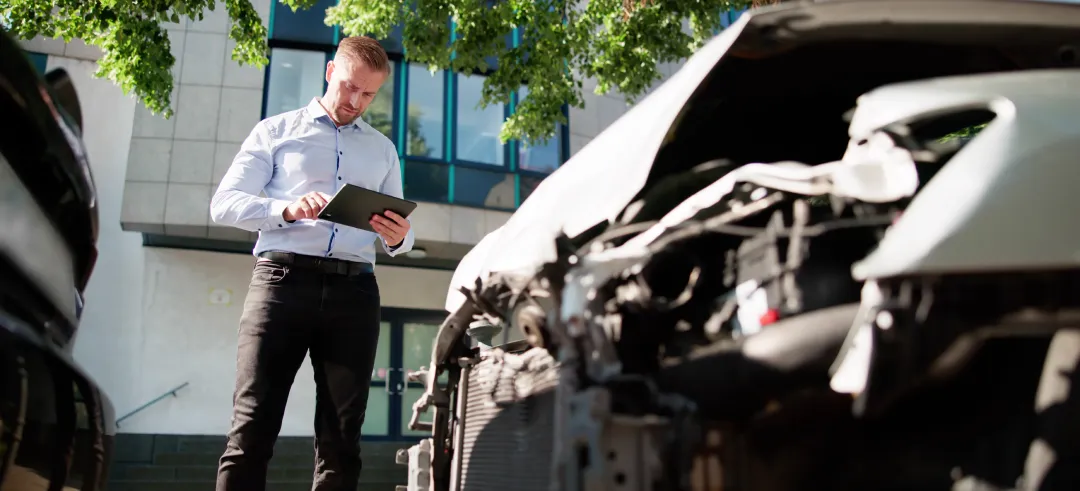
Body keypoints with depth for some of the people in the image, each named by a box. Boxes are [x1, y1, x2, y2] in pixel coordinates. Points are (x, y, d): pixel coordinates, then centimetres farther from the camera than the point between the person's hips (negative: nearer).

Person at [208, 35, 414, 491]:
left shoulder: (383, 149, 23)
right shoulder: (276, 130, 14)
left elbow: (397, 236, 19)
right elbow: (224, 203, 3)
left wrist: (399, 238, -7)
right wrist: (286, 209, -16)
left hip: (354, 291, 3)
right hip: (283, 281, -2)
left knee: (341, 437, 2)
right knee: (253, 428, -8)